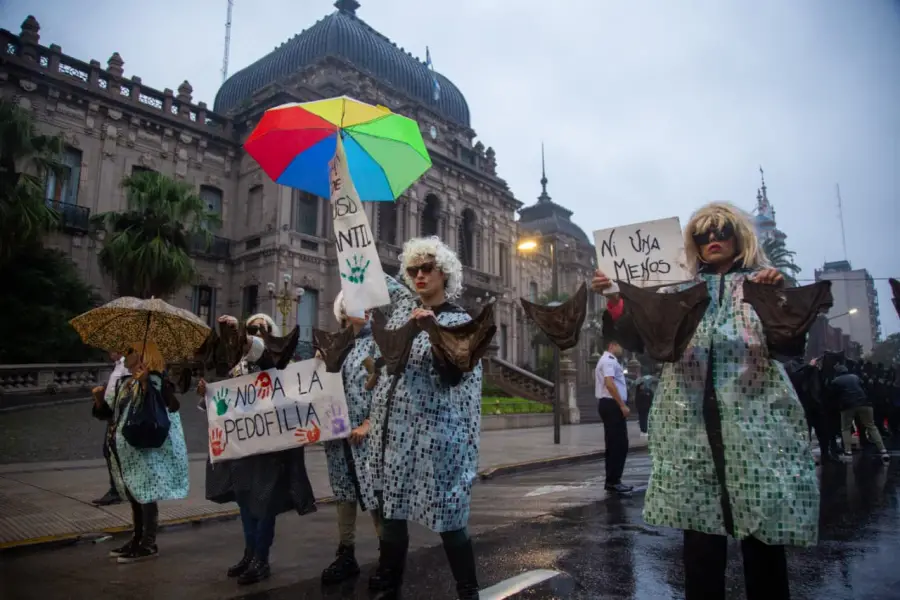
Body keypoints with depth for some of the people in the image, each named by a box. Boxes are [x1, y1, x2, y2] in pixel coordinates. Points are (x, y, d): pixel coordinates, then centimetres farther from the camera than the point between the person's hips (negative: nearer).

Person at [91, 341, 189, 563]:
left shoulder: (152, 380, -11)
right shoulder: (126, 382, 16)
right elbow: (111, 413, 19)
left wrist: (145, 384, -41)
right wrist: (99, 401, 2)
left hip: (145, 448, -9)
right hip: (128, 449, 10)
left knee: (146, 495, -5)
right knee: (135, 495, 16)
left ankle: (149, 545, 1)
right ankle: (138, 539, 27)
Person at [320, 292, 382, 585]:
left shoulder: (377, 341, -3)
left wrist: (368, 424, -16)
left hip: (367, 434, -5)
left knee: (376, 496, -3)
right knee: (343, 495, 12)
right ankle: (346, 556, 24)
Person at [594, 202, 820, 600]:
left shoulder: (763, 284, 12)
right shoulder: (679, 291, 14)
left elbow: (793, 345, 0)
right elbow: (638, 341, 6)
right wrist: (613, 299, -7)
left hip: (754, 419, -1)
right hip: (690, 423, 1)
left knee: (762, 530, -1)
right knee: (699, 529, 2)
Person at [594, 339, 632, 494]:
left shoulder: (606, 360, 22)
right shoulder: (609, 360, -12)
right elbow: (609, 383, -24)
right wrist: (622, 405, -25)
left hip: (609, 404, 11)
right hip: (612, 404, -11)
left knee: (614, 444, 11)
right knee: (619, 444, -10)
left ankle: (612, 480, 15)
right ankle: (613, 481, -8)